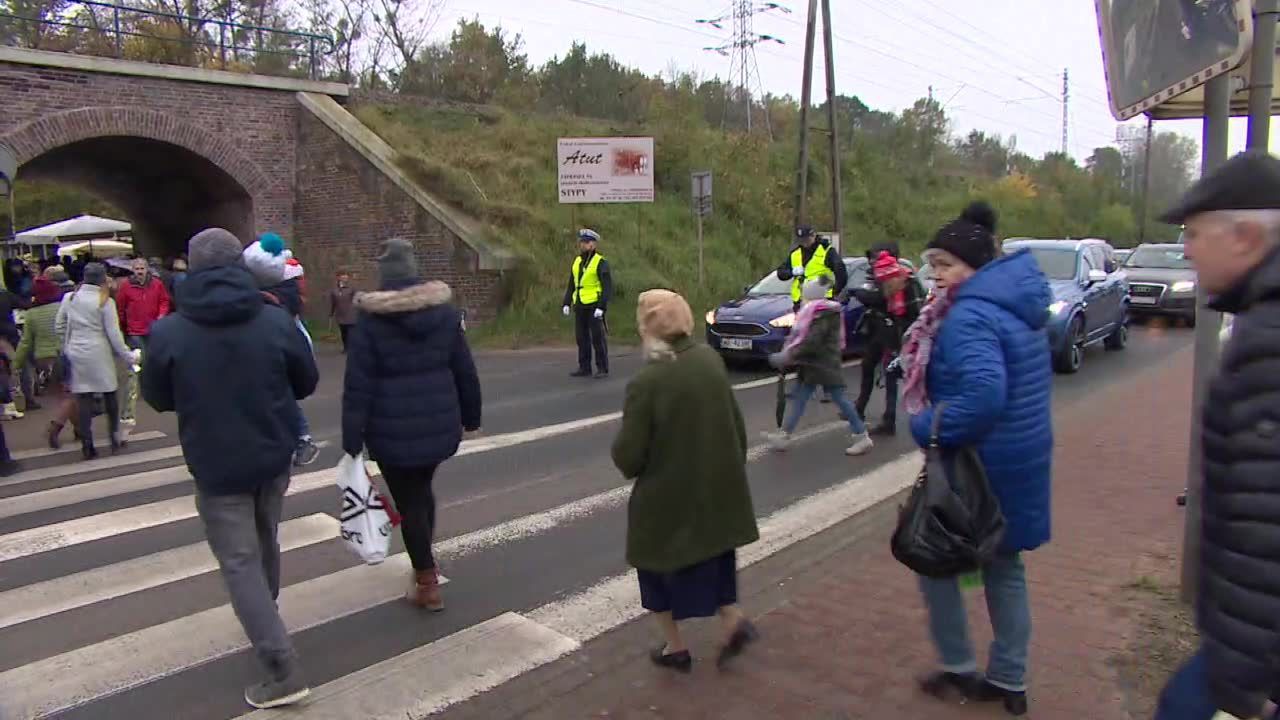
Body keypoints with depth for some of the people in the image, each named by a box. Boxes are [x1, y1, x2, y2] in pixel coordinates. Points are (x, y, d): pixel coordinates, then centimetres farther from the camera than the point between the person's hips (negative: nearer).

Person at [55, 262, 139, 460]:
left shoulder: (69, 297, 3)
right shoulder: (105, 302, -9)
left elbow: (58, 327, 8)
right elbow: (114, 334, -9)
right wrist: (129, 356, -1)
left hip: (76, 355, 3)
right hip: (99, 355, -3)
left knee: (84, 400, 5)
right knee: (109, 396, 11)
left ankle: (87, 446, 8)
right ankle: (115, 440, 18)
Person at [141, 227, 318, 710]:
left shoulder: (168, 333, -14)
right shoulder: (276, 321, -9)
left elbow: (157, 399, 2)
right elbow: (307, 383, 4)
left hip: (216, 466, -3)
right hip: (273, 456, 3)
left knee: (239, 563, 2)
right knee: (265, 544, 24)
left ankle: (282, 670, -2)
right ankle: (265, 620, 46)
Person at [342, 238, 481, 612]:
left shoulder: (370, 321, -10)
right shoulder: (445, 311, 2)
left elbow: (357, 387, -12)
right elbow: (465, 371, 7)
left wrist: (352, 442, -9)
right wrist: (470, 417, 18)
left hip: (394, 430, -4)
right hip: (439, 423, 5)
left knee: (409, 501, 8)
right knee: (422, 489, 26)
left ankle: (427, 584, 16)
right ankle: (425, 564, 38)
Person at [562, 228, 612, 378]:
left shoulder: (600, 263, -7)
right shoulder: (577, 262, 13)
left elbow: (608, 287, -12)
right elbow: (571, 285, 18)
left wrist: (601, 307, -19)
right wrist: (567, 303, 9)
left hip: (594, 306, -6)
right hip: (580, 307, 6)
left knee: (598, 338, -3)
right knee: (581, 338, 7)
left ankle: (602, 369, 3)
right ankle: (584, 368, 14)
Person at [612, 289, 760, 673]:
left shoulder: (646, 382, -25)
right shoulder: (710, 360, -6)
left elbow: (627, 455, -20)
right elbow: (736, 423, 4)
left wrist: (628, 463, 4)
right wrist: (734, 467, 18)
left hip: (667, 495, -5)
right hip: (716, 485, 5)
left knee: (660, 567, 17)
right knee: (712, 557, 27)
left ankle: (675, 647, 28)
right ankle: (732, 621, 19)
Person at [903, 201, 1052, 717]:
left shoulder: (970, 316, -23)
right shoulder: (1018, 304, 7)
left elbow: (984, 393, -37)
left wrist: (931, 427, -25)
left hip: (980, 462, -9)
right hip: (1022, 458, 9)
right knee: (1005, 567, 19)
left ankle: (960, 670, 24)